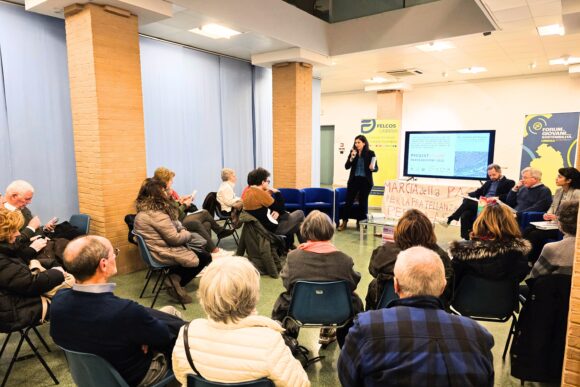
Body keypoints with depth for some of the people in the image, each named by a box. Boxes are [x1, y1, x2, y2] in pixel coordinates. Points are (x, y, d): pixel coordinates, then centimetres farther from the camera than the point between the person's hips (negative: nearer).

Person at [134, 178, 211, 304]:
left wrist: (183, 231, 2)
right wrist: (188, 234, -5)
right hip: (165, 253, -10)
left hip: (155, 250, 10)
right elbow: (174, 238, -22)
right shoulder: (157, 213, -25)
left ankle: (174, 277, 12)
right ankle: (176, 281, 4)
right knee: (205, 257, 1)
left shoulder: (144, 211, 6)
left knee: (200, 247, 16)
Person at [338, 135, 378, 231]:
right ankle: (344, 222, 13)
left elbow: (376, 168, -1)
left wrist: (372, 168, -24)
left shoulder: (370, 153, -4)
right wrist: (352, 158, -17)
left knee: (363, 202, 6)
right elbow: (346, 166, -2)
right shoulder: (353, 152, 2)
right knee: (349, 201, 3)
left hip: (366, 181, -2)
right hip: (353, 180, 2)